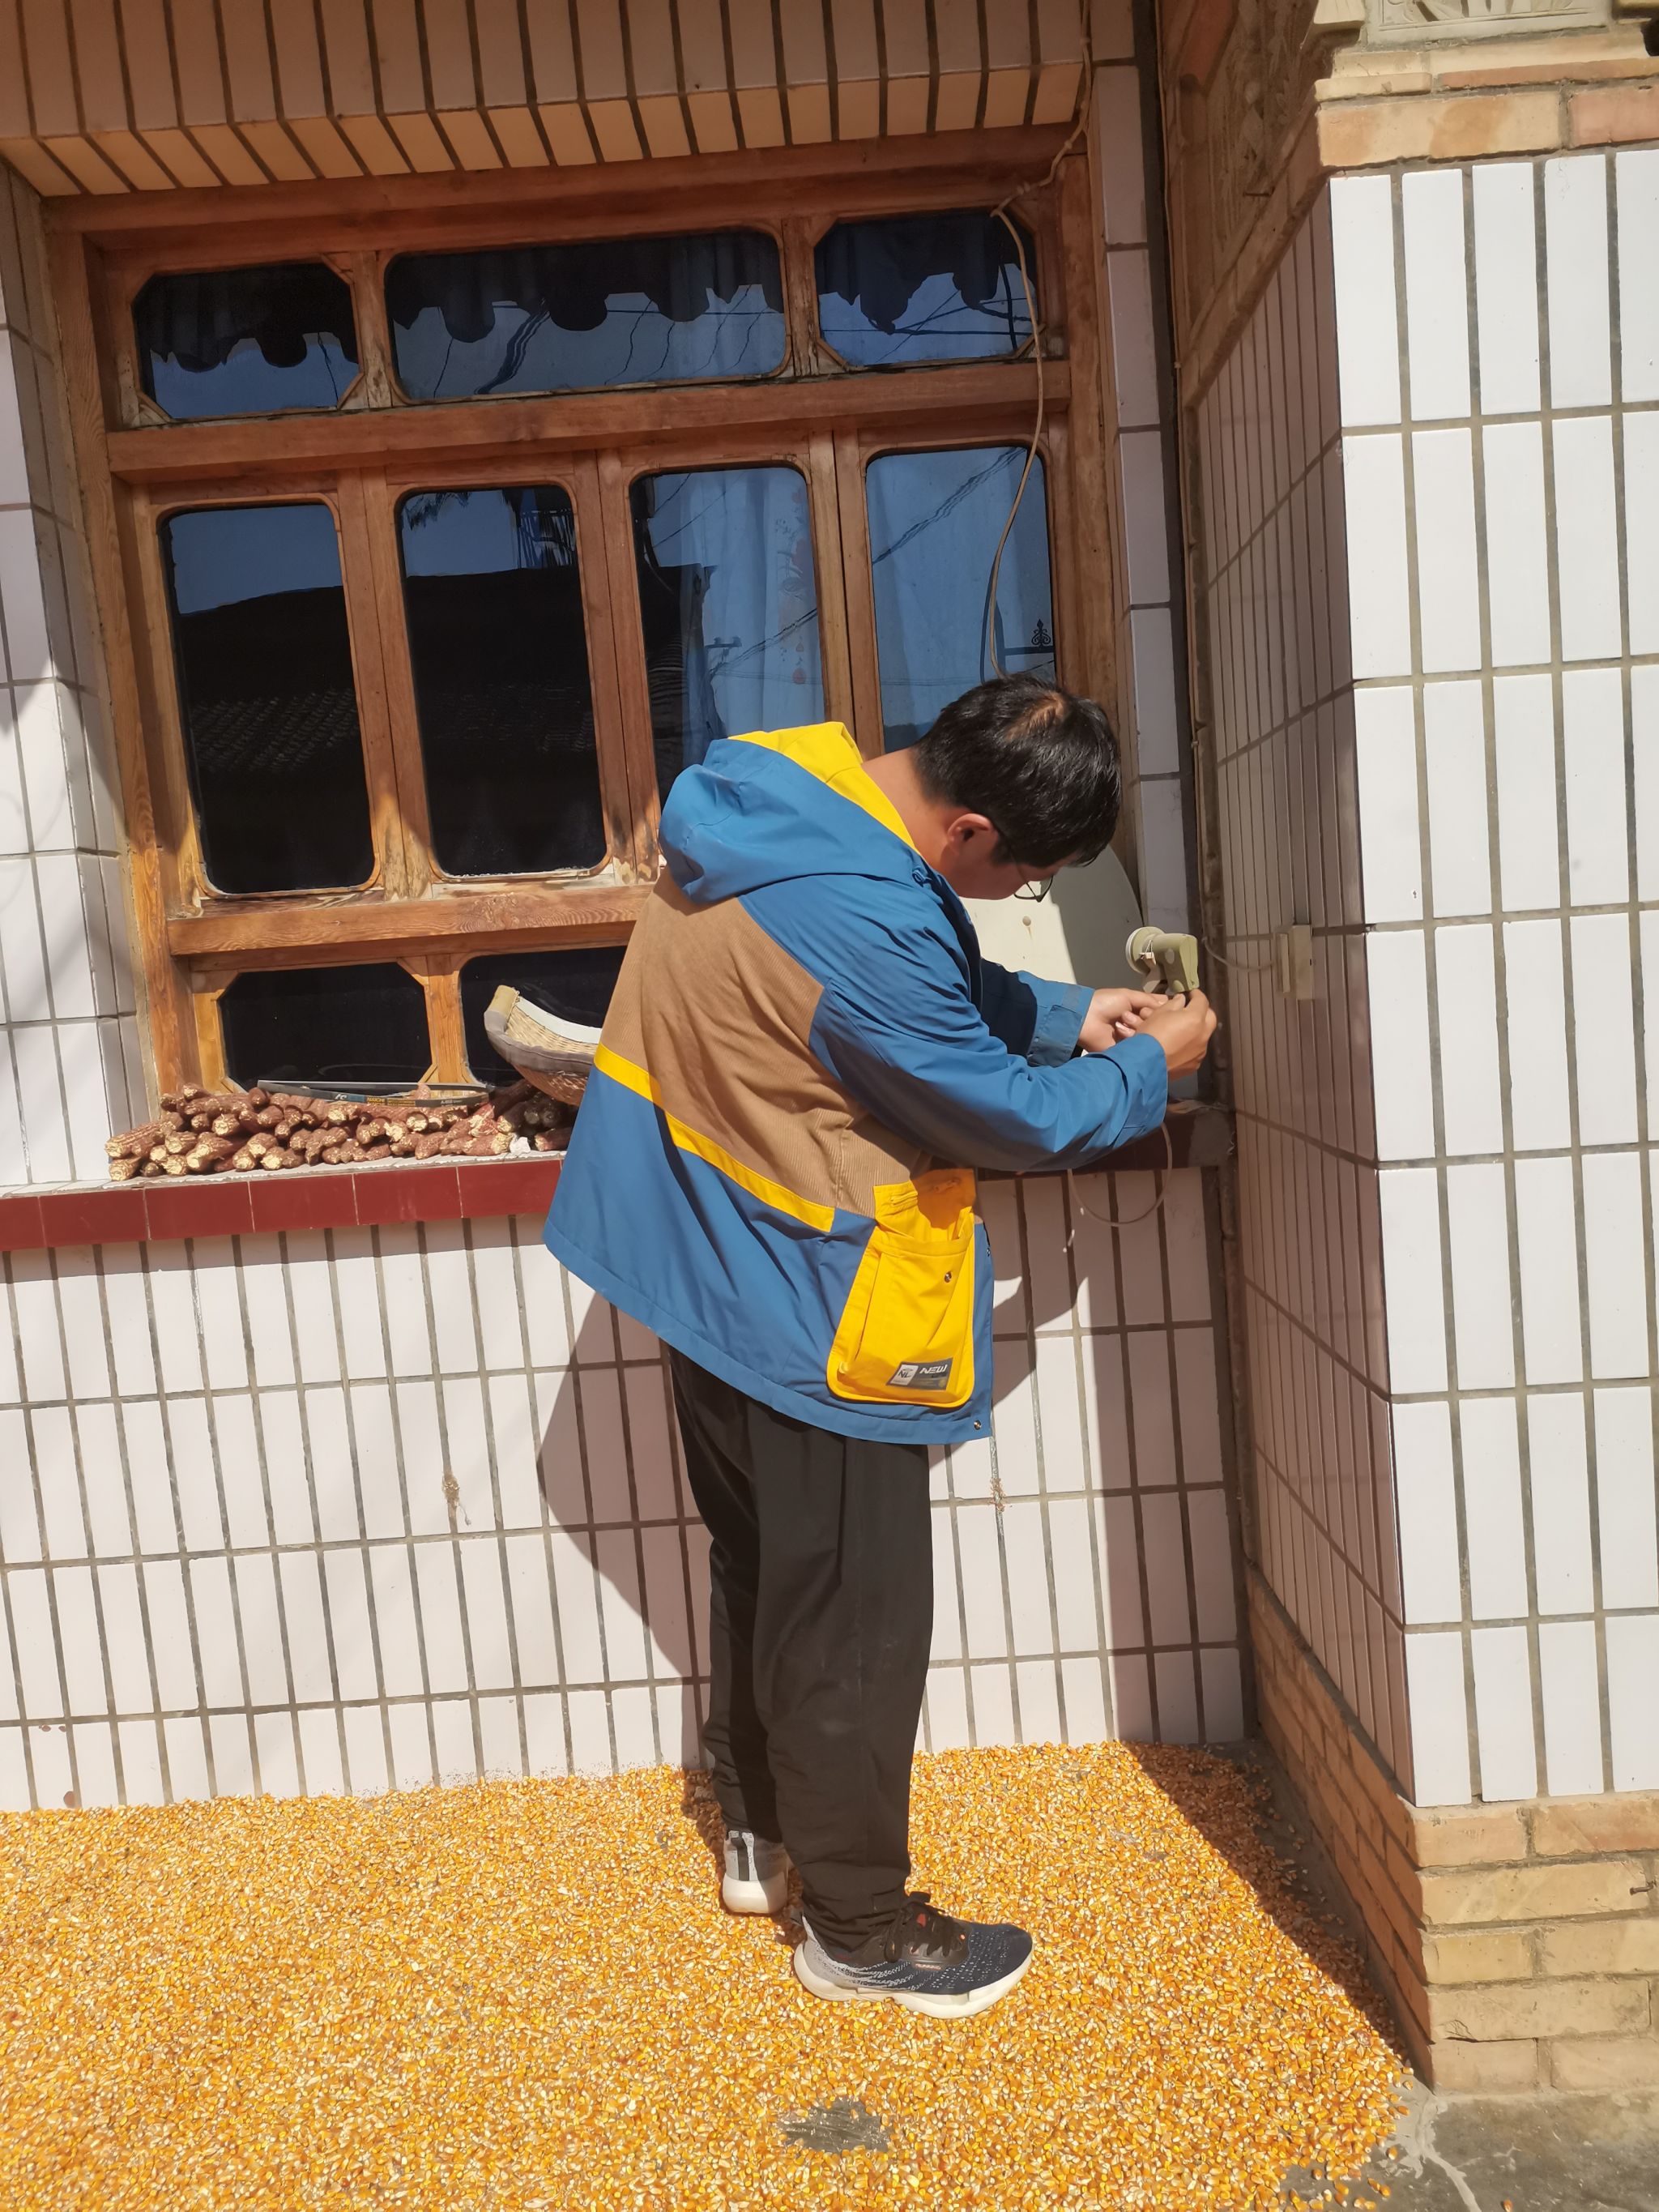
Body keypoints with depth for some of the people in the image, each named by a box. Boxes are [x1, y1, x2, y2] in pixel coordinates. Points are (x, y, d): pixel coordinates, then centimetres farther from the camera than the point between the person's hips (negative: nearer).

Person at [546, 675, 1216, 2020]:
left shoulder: (802, 789, -1)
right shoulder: (861, 920, -31)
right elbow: (1005, 1117, -17)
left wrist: (1064, 1013, 5)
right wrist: (1149, 1071, -1)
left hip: (710, 1267, 10)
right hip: (805, 1310, -10)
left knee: (763, 1571, 24)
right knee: (853, 1618, 8)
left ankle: (762, 1833, 45)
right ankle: (858, 1926, 29)